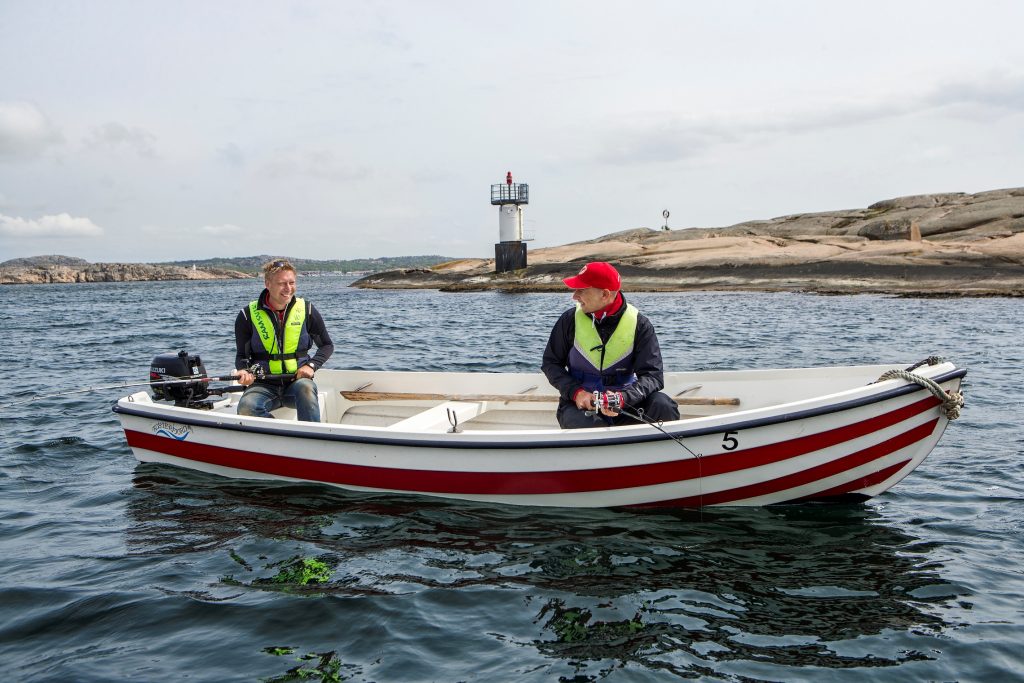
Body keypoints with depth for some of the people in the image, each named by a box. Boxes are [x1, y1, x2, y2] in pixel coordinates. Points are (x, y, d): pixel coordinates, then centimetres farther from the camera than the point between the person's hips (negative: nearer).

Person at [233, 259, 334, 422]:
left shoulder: (307, 310, 3)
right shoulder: (248, 315, 0)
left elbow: (327, 345, 14)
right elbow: (242, 355, 9)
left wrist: (312, 365, -5)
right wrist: (245, 371, -13)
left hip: (297, 380, 0)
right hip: (264, 385, 0)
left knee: (305, 387, -37)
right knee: (246, 407, -32)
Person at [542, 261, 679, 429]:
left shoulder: (639, 325, -6)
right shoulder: (571, 319, -2)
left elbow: (653, 375, -11)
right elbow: (550, 363, 5)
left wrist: (622, 397, -32)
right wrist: (576, 392, -14)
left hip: (622, 402, 1)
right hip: (579, 404, -1)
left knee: (663, 406, -25)